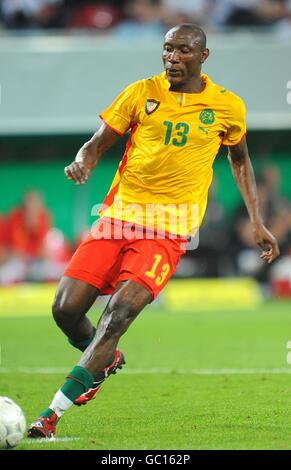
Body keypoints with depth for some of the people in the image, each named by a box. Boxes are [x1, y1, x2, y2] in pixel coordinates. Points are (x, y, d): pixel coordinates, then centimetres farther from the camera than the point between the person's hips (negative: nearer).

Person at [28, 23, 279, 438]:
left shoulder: (227, 106, 4)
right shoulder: (141, 92, 4)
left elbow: (239, 159, 21)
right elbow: (99, 142, 8)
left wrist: (257, 222, 16)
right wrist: (83, 163, -16)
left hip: (170, 227, -2)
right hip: (119, 213, 2)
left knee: (121, 309, -22)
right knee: (66, 309, -6)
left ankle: (54, 412, -22)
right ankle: (104, 359, 30)